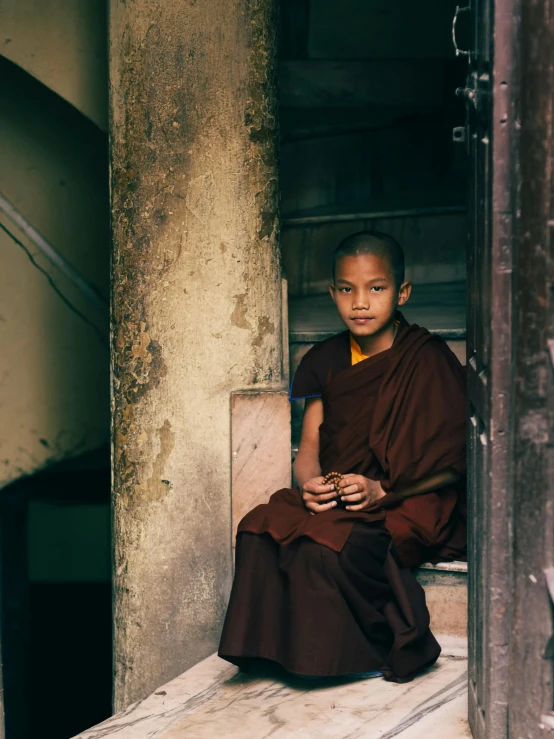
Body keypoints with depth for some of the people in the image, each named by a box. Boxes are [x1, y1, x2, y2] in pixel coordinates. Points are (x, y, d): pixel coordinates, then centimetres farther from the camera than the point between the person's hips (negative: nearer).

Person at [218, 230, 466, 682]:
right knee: (259, 530, -21)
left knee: (324, 544, -32)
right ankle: (276, 648, -8)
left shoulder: (428, 361, -7)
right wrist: (309, 482, -13)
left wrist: (381, 491, -21)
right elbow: (310, 447, 11)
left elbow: (451, 465, -10)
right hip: (334, 500, 6)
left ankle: (380, 651, -9)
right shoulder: (328, 361, 11)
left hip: (412, 505, -6)